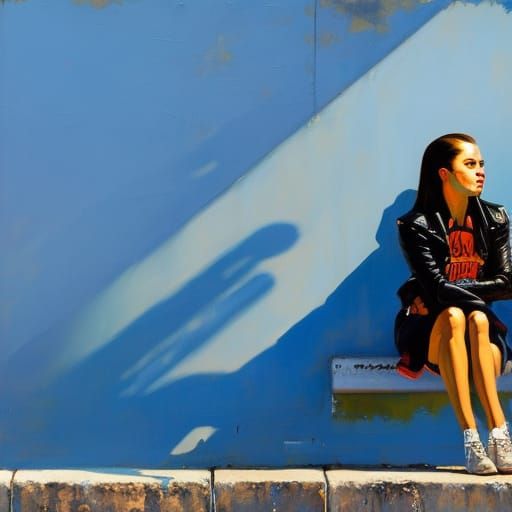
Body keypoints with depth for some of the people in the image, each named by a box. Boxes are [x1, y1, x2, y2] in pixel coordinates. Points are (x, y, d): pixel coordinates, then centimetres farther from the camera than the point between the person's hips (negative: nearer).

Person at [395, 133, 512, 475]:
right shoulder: (417, 226, -7)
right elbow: (436, 288, -18)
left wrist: (450, 291, -12)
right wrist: (478, 296, -16)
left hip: (481, 326, 3)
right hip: (429, 329, -2)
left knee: (477, 320, -32)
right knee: (452, 315, -35)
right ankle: (471, 439, -43)